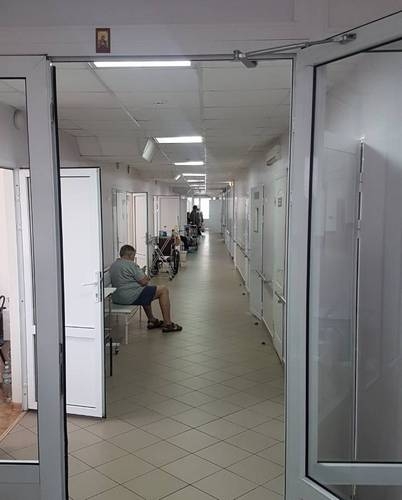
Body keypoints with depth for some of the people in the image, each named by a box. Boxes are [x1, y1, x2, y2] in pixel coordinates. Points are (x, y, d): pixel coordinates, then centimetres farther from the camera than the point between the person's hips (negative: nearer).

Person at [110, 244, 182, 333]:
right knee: (164, 290, -1)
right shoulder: (130, 264, -14)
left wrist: (143, 278, 17)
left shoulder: (113, 265, 16)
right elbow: (144, 282, -14)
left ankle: (152, 320, 36)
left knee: (146, 292, 36)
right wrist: (146, 277, 9)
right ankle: (167, 324, -1)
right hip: (131, 297, -10)